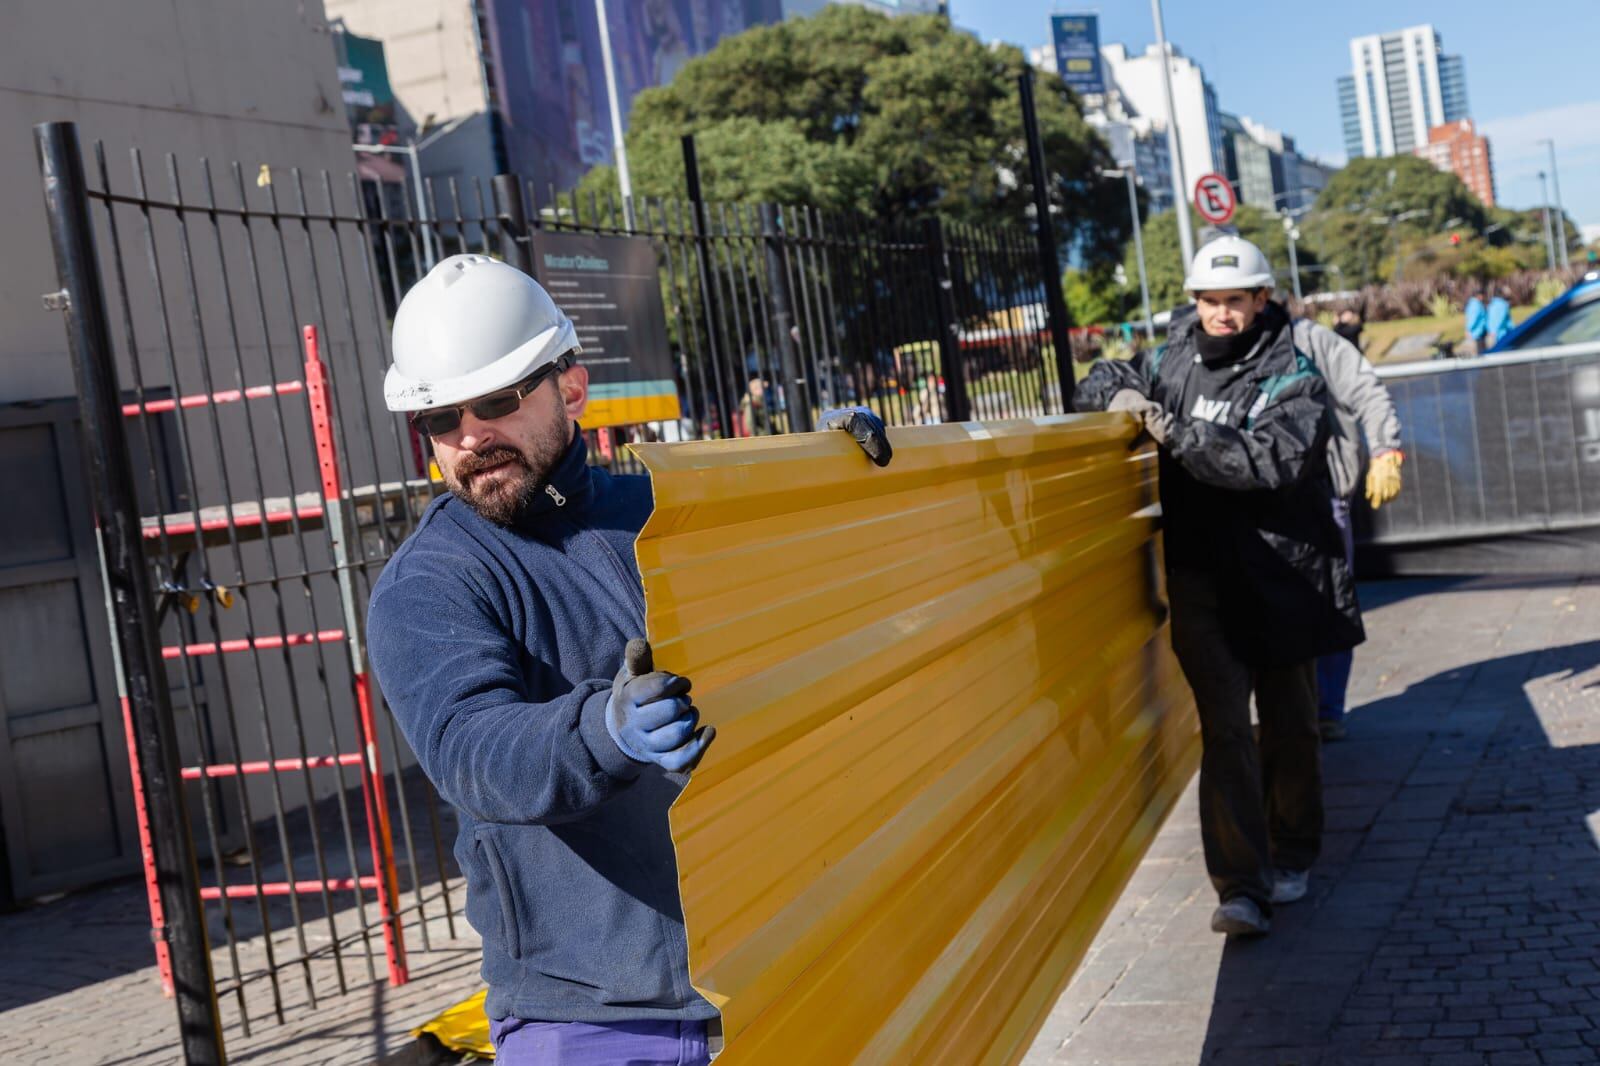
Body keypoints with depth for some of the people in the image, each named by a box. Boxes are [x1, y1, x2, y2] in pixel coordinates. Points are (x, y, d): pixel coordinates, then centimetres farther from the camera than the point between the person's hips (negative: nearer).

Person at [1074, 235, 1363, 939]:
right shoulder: (1174, 361, 6)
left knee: (1289, 723, 12)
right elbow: (1101, 380, 21)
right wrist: (1121, 395, -3)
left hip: (1282, 578, -1)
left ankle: (1292, 857, 31)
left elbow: (1274, 459, -23)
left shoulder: (1291, 377, -6)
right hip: (1202, 582, 2)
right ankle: (1240, 886, -7)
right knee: (1224, 727, -6)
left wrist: (1177, 435, -28)